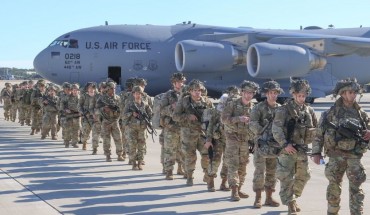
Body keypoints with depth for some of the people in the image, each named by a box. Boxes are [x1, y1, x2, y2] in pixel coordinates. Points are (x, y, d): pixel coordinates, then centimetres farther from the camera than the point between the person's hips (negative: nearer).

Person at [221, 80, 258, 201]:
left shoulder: (253, 107, 8)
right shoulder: (233, 103, -5)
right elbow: (224, 118, -13)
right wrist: (238, 118, -25)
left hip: (246, 139, 5)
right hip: (233, 137, -5)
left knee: (243, 166, 9)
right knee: (233, 165, -10)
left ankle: (239, 189, 19)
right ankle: (234, 191, -12)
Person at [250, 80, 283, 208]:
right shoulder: (259, 108, -4)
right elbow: (253, 124, -14)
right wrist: (263, 133, -26)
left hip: (275, 145, 5)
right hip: (262, 144, -5)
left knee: (272, 172, 9)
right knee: (260, 171, -5)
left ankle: (269, 198, 18)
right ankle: (258, 198, 2)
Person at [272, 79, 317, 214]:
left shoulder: (309, 111, 10)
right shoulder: (284, 110, -6)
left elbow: (316, 129, 17)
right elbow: (276, 129, -14)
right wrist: (285, 144, -22)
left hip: (302, 150, 6)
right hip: (288, 150, -6)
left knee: (303, 177, 15)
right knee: (287, 178, -8)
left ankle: (292, 199, 34)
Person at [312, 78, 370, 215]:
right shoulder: (331, 113, 0)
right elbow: (320, 133, 1)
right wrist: (316, 152, -4)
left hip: (354, 157, 1)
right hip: (336, 155, -1)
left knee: (356, 189, -1)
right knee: (334, 187, 7)